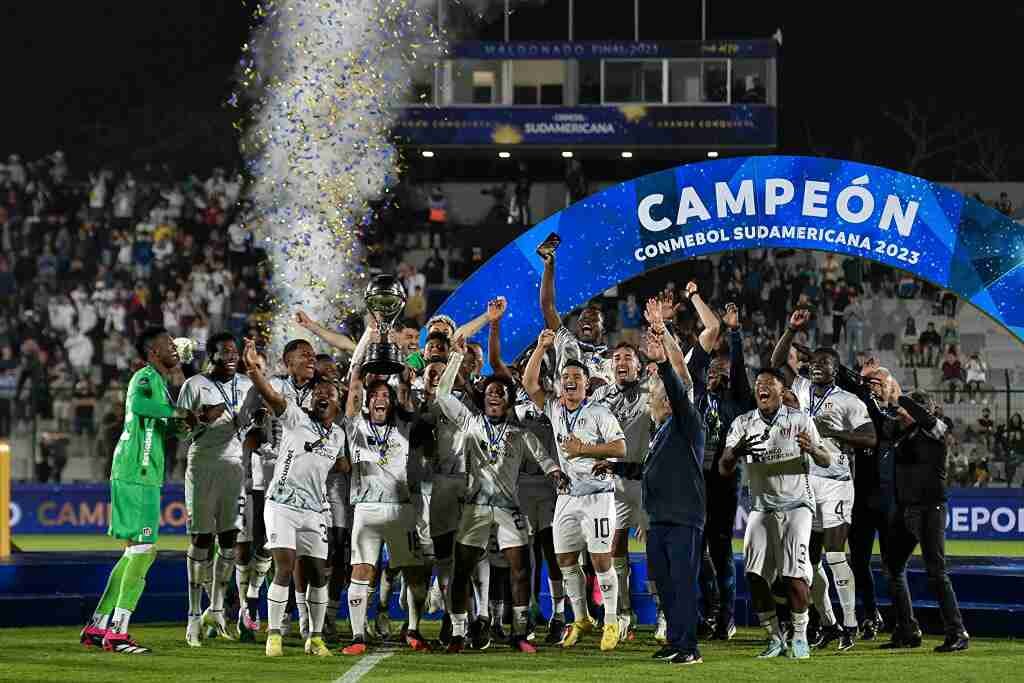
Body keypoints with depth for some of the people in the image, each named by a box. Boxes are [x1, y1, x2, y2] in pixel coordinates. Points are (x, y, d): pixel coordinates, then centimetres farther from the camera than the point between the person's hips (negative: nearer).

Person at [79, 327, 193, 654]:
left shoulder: (159, 380, 21)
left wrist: (178, 383, 24)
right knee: (143, 549, -10)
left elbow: (168, 428, 30)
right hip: (136, 475, -10)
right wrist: (177, 412, -22)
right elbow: (138, 404, -33)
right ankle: (117, 632, -11)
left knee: (137, 551, 14)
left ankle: (96, 627, 17)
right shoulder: (146, 377, -10)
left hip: (145, 476, 10)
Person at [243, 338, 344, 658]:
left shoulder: (338, 435, 12)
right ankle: (274, 635, -7)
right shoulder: (296, 418, -5)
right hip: (282, 504, -6)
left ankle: (315, 638, 18)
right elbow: (271, 395, -23)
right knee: (285, 568, -15)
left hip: (312, 511, 6)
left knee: (318, 575, 6)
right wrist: (254, 369, -39)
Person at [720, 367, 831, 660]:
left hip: (796, 503, -3)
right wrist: (735, 453, -25)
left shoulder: (799, 420, -1)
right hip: (762, 507, 3)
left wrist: (812, 449, -24)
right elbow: (724, 470, -2)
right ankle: (775, 638, 5)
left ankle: (800, 636, 1)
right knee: (755, 574, -9)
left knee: (794, 574, -15)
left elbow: (826, 462, 0)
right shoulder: (743, 424, 4)